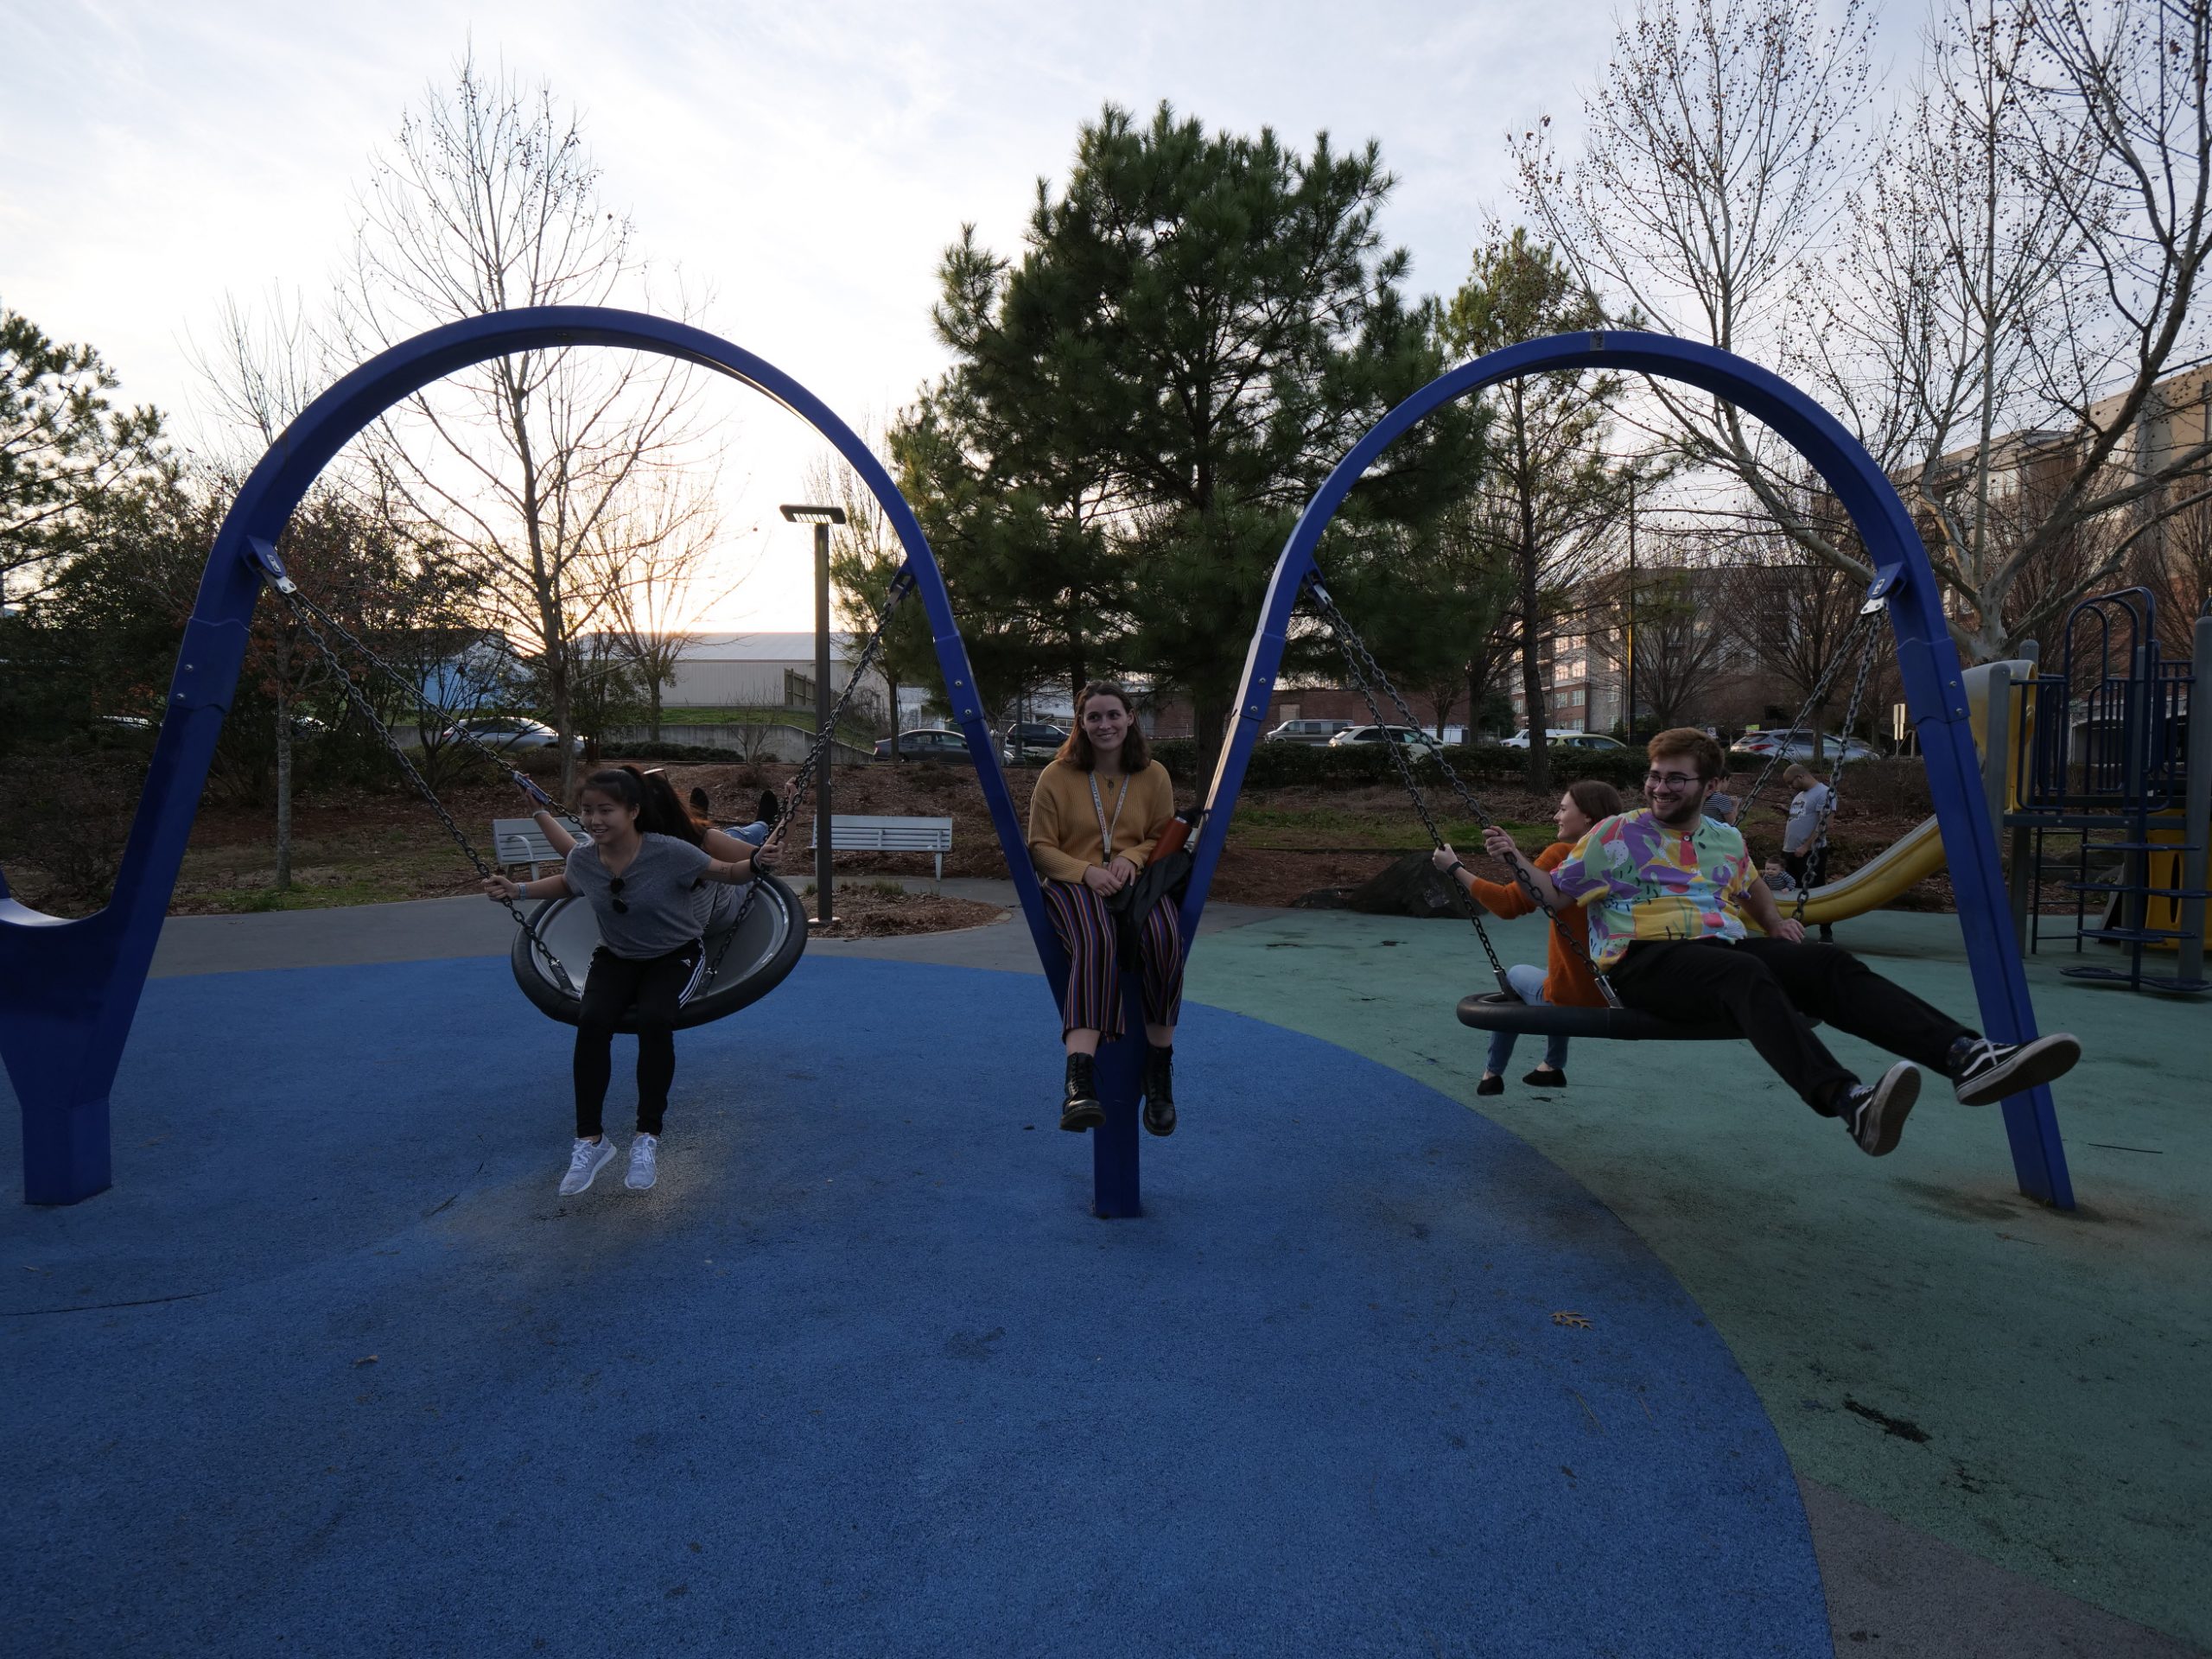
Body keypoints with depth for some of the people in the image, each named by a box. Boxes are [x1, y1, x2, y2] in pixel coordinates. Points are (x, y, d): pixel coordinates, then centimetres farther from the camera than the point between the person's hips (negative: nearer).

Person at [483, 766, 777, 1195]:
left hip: (673, 956, -3)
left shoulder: (669, 852, -24)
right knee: (592, 1021, -27)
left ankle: (648, 1138, -17)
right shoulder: (583, 859, -11)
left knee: (653, 1019, -33)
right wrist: (519, 890, 4)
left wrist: (755, 864, -32)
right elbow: (567, 884, 15)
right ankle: (590, 1140, -14)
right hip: (616, 958, 3)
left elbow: (728, 873, -13)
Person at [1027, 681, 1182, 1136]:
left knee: (1166, 937, -35)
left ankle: (1159, 1071, -20)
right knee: (1096, 943, -39)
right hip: (1073, 883, -2)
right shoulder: (1056, 776, 4)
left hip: (1135, 880, 2)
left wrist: (1132, 857, -7)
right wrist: (1086, 872, -13)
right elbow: (1041, 847, 6)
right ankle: (1080, 1081, -50)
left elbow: (1163, 839, 17)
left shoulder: (1154, 775, 11)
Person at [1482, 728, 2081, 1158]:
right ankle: (1848, 1101, -61)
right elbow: (1555, 892, 7)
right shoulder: (1615, 835, 8)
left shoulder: (1727, 841, 23)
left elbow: (1752, 888, 41)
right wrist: (1515, 859, -11)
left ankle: (1966, 1056, -39)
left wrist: (1774, 922, 22)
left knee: (1830, 962, -22)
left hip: (1722, 947, 6)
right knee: (1745, 974, -39)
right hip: (1644, 961, -6)